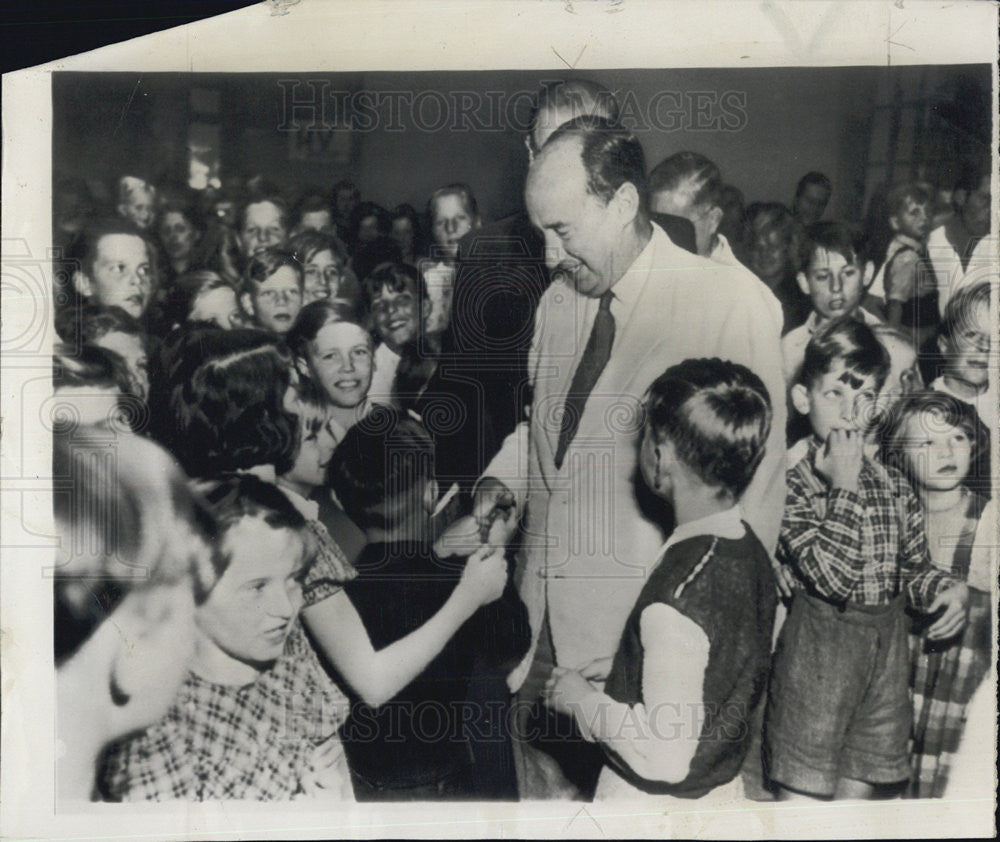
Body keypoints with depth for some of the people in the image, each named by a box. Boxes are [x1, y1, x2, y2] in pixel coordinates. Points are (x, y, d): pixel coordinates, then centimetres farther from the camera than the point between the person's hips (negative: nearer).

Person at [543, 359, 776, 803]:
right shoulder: (751, 551, -6)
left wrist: (583, 698, -13)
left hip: (654, 800, -8)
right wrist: (617, 676, 9)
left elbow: (665, 756, -27)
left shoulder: (678, 597, -31)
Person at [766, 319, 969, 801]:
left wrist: (949, 589, -6)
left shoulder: (893, 485, 7)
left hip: (888, 648, 6)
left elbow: (913, 568, 15)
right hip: (817, 647, -6)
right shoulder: (789, 482, -13)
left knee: (860, 788, 16)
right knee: (803, 792, 3)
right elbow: (831, 576, -22)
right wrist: (843, 487, -19)